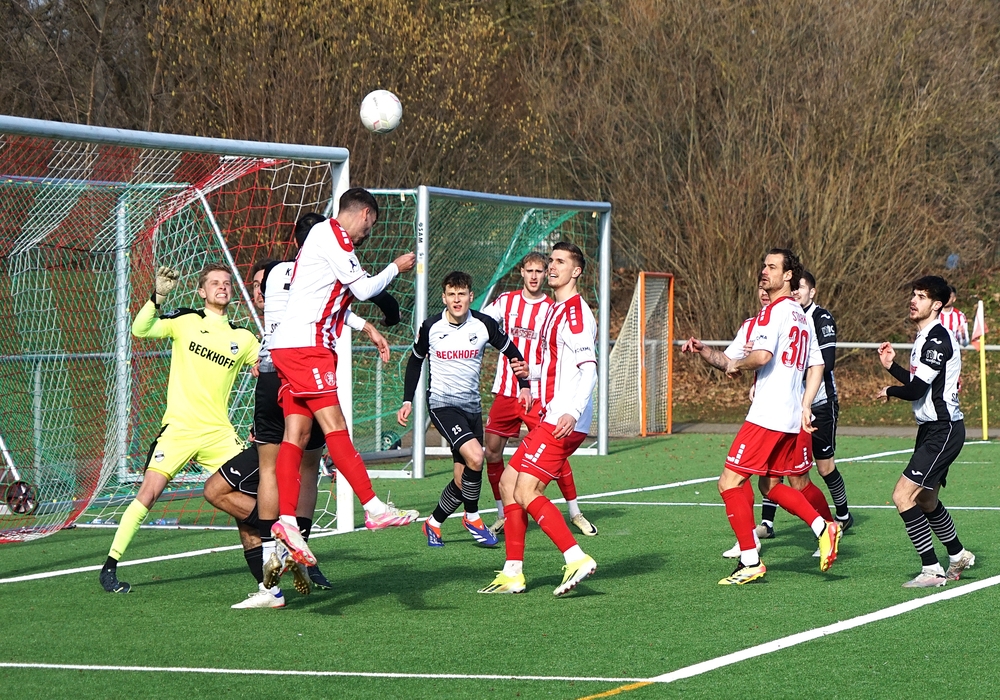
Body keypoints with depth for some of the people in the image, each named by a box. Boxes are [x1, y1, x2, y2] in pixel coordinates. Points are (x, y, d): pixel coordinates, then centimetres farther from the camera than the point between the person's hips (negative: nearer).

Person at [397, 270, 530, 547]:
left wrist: (524, 386, 4)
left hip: (472, 407, 3)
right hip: (442, 404, -3)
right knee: (475, 457, -25)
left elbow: (512, 353, 11)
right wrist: (407, 400, 7)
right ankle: (472, 517, -4)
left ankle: (434, 523, 26)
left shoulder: (484, 325, -4)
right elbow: (415, 361, 11)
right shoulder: (431, 327, -6)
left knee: (463, 479, 4)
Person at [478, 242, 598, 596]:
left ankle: (577, 558, -16)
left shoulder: (576, 312, -11)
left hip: (564, 421, -10)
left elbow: (589, 369, -22)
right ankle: (513, 573, 11)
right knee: (508, 482, 9)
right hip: (551, 417, 10)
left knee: (527, 491, -16)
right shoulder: (554, 309, 19)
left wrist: (573, 412, -32)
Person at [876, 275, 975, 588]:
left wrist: (889, 391, -4)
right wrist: (891, 365, 9)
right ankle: (958, 555, 40)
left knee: (903, 496, -16)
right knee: (926, 501, 21)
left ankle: (932, 570, -12)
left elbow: (916, 390, -23)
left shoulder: (937, 339, -18)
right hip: (932, 429, 11)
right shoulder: (925, 337, 15)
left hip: (943, 430, -11)